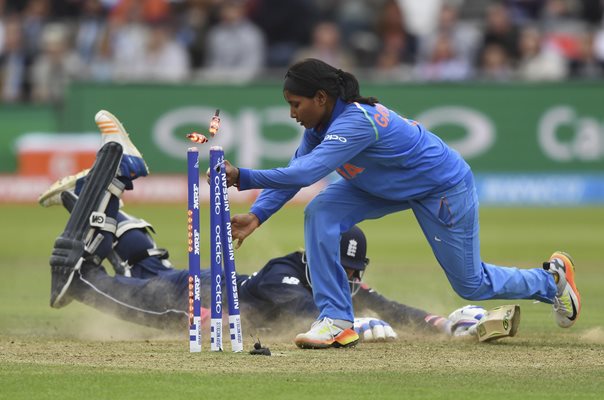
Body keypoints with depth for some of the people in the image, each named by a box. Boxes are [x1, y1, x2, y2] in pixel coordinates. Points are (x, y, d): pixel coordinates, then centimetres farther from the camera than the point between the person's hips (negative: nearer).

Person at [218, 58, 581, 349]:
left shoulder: (356, 123, -37)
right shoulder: (321, 124, -10)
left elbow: (306, 173, -45)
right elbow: (295, 171, -11)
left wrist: (242, 177, -47)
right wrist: (257, 215, -24)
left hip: (445, 188, -8)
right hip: (391, 188, 8)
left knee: (471, 285, 7)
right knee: (320, 214, -15)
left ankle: (552, 278, 34)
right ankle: (337, 322, -11)